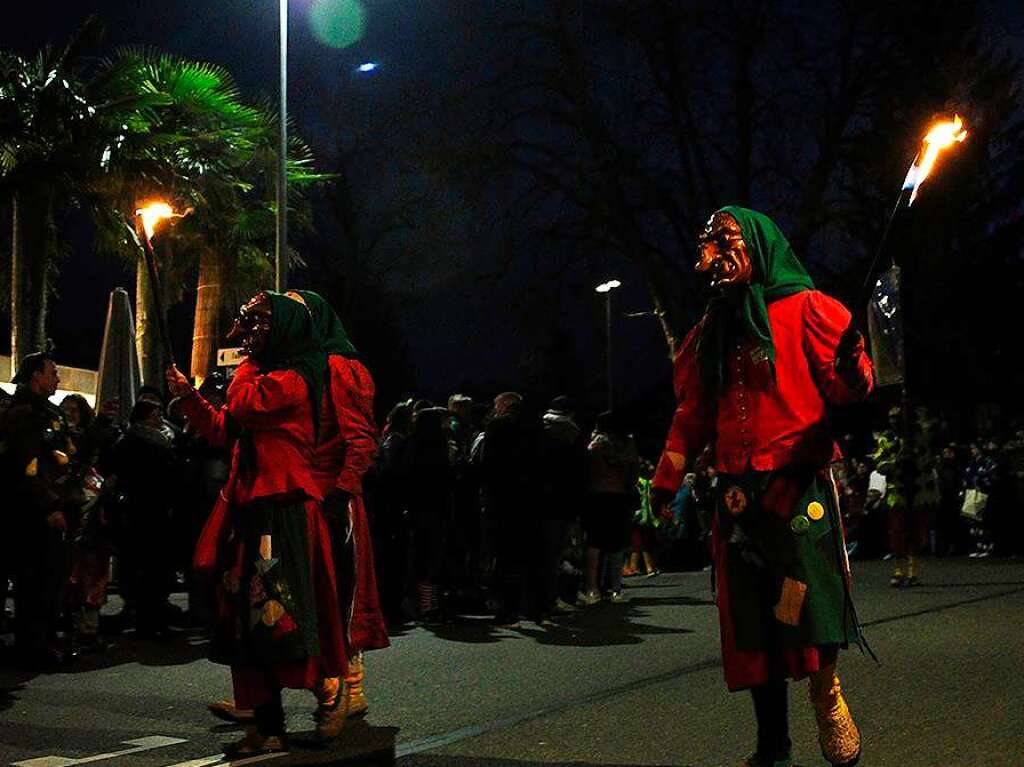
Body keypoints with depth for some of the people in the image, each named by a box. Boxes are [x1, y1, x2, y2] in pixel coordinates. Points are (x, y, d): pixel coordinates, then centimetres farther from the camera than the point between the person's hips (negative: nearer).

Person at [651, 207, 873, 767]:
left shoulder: (803, 309, 1)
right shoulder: (710, 333, 17)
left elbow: (844, 388, -5)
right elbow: (692, 415, 18)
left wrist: (851, 367, -28)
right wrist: (666, 482, 11)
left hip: (799, 485, -5)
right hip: (737, 492, 5)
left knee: (813, 603, -16)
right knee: (753, 621, 5)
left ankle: (825, 687, 14)